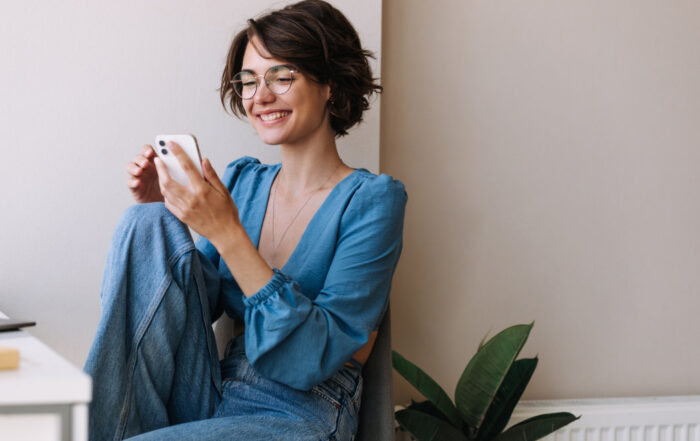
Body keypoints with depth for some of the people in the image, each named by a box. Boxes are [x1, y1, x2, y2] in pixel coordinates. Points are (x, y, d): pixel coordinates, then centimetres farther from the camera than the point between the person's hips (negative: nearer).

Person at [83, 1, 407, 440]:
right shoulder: (242, 180, 12)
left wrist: (227, 234, -23)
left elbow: (314, 359, -17)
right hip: (211, 401, 7)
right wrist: (163, 214, -1)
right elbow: (191, 305, 13)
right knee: (148, 224, -12)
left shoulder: (370, 200, -6)